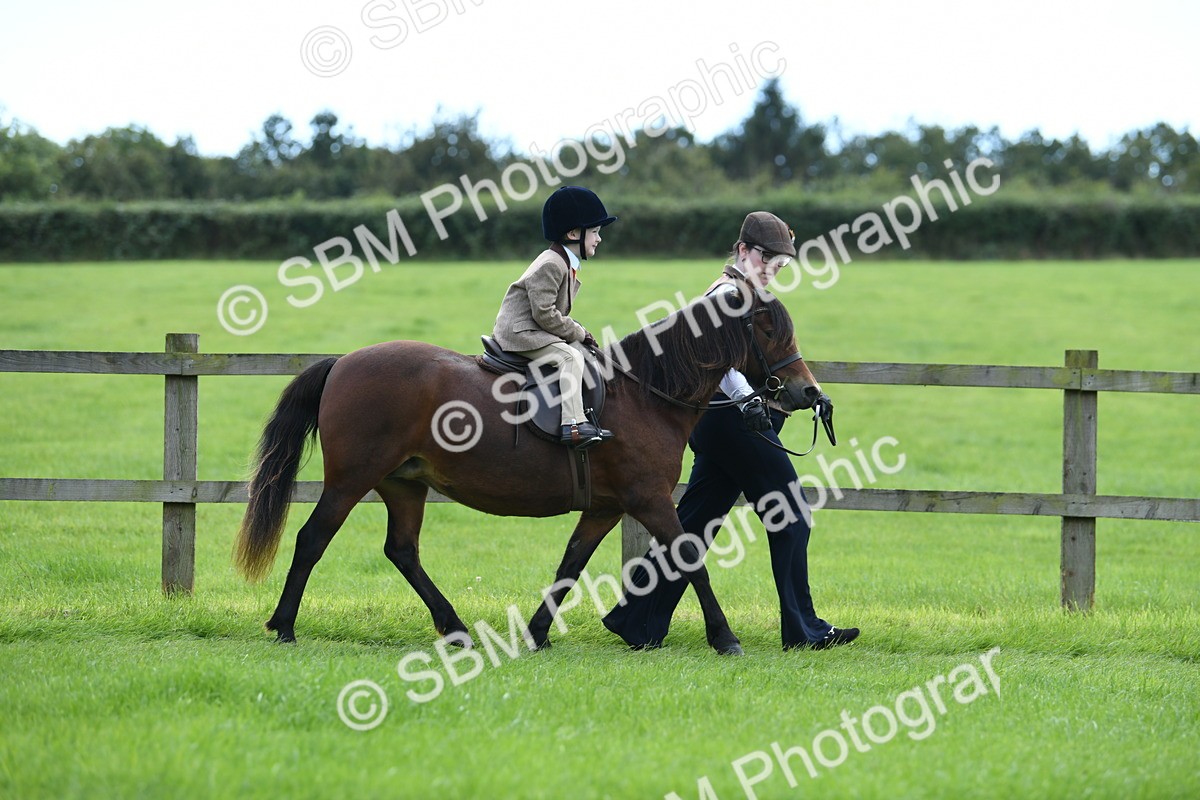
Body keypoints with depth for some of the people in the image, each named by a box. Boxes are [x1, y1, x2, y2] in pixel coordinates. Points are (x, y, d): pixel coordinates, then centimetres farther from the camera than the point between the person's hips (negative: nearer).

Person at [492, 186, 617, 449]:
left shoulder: (567, 265, 15)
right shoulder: (551, 265, -18)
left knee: (582, 350, 6)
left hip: (535, 330, 11)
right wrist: (578, 332, -13)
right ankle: (573, 425, -34)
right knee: (568, 356, -24)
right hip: (519, 330, -11)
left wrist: (578, 333, 4)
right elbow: (544, 313, -24)